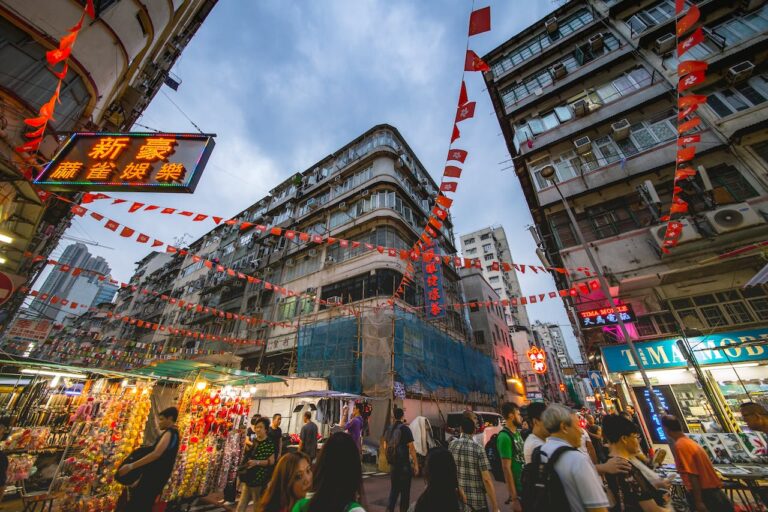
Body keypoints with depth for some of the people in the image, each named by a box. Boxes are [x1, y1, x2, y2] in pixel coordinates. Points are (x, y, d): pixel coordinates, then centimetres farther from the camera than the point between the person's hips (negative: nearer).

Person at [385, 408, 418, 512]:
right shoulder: (405, 429, -14)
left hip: (393, 463, 6)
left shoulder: (390, 429, 4)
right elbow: (411, 448, -16)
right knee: (405, 490, 8)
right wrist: (416, 464, -10)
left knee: (394, 488, 17)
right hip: (404, 464, -5)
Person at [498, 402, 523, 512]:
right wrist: (514, 498, -21)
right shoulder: (505, 437, -24)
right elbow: (506, 468, -23)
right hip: (517, 488, -8)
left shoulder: (517, 433, 3)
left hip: (525, 485, 8)